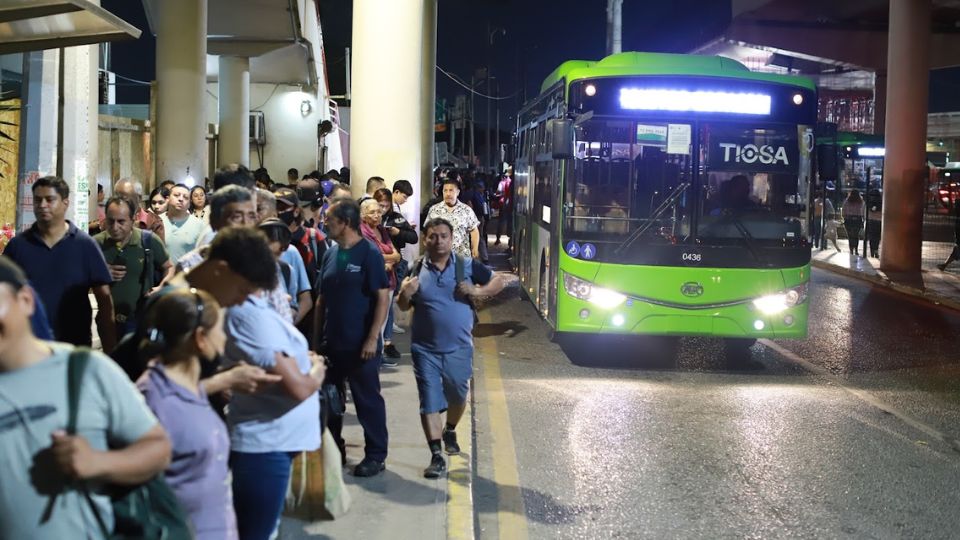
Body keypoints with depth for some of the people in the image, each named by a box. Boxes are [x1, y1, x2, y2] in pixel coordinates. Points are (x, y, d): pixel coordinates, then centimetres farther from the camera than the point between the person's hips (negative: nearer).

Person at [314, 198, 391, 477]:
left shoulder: (369, 254, -10)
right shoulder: (330, 254, 8)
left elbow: (383, 298, -13)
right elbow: (322, 299, 14)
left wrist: (373, 338, -18)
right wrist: (316, 337, 11)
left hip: (360, 344, -7)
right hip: (332, 341, 7)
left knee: (368, 400, 2)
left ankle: (375, 455, 12)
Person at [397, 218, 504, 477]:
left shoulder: (467, 266, -3)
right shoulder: (417, 271, 1)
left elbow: (498, 282, 3)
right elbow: (403, 306, 8)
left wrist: (476, 291, -15)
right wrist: (405, 294, -14)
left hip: (459, 348, 0)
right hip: (425, 350, 0)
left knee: (457, 397, 17)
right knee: (430, 402, -3)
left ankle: (450, 431, 46)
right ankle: (436, 456, 2)